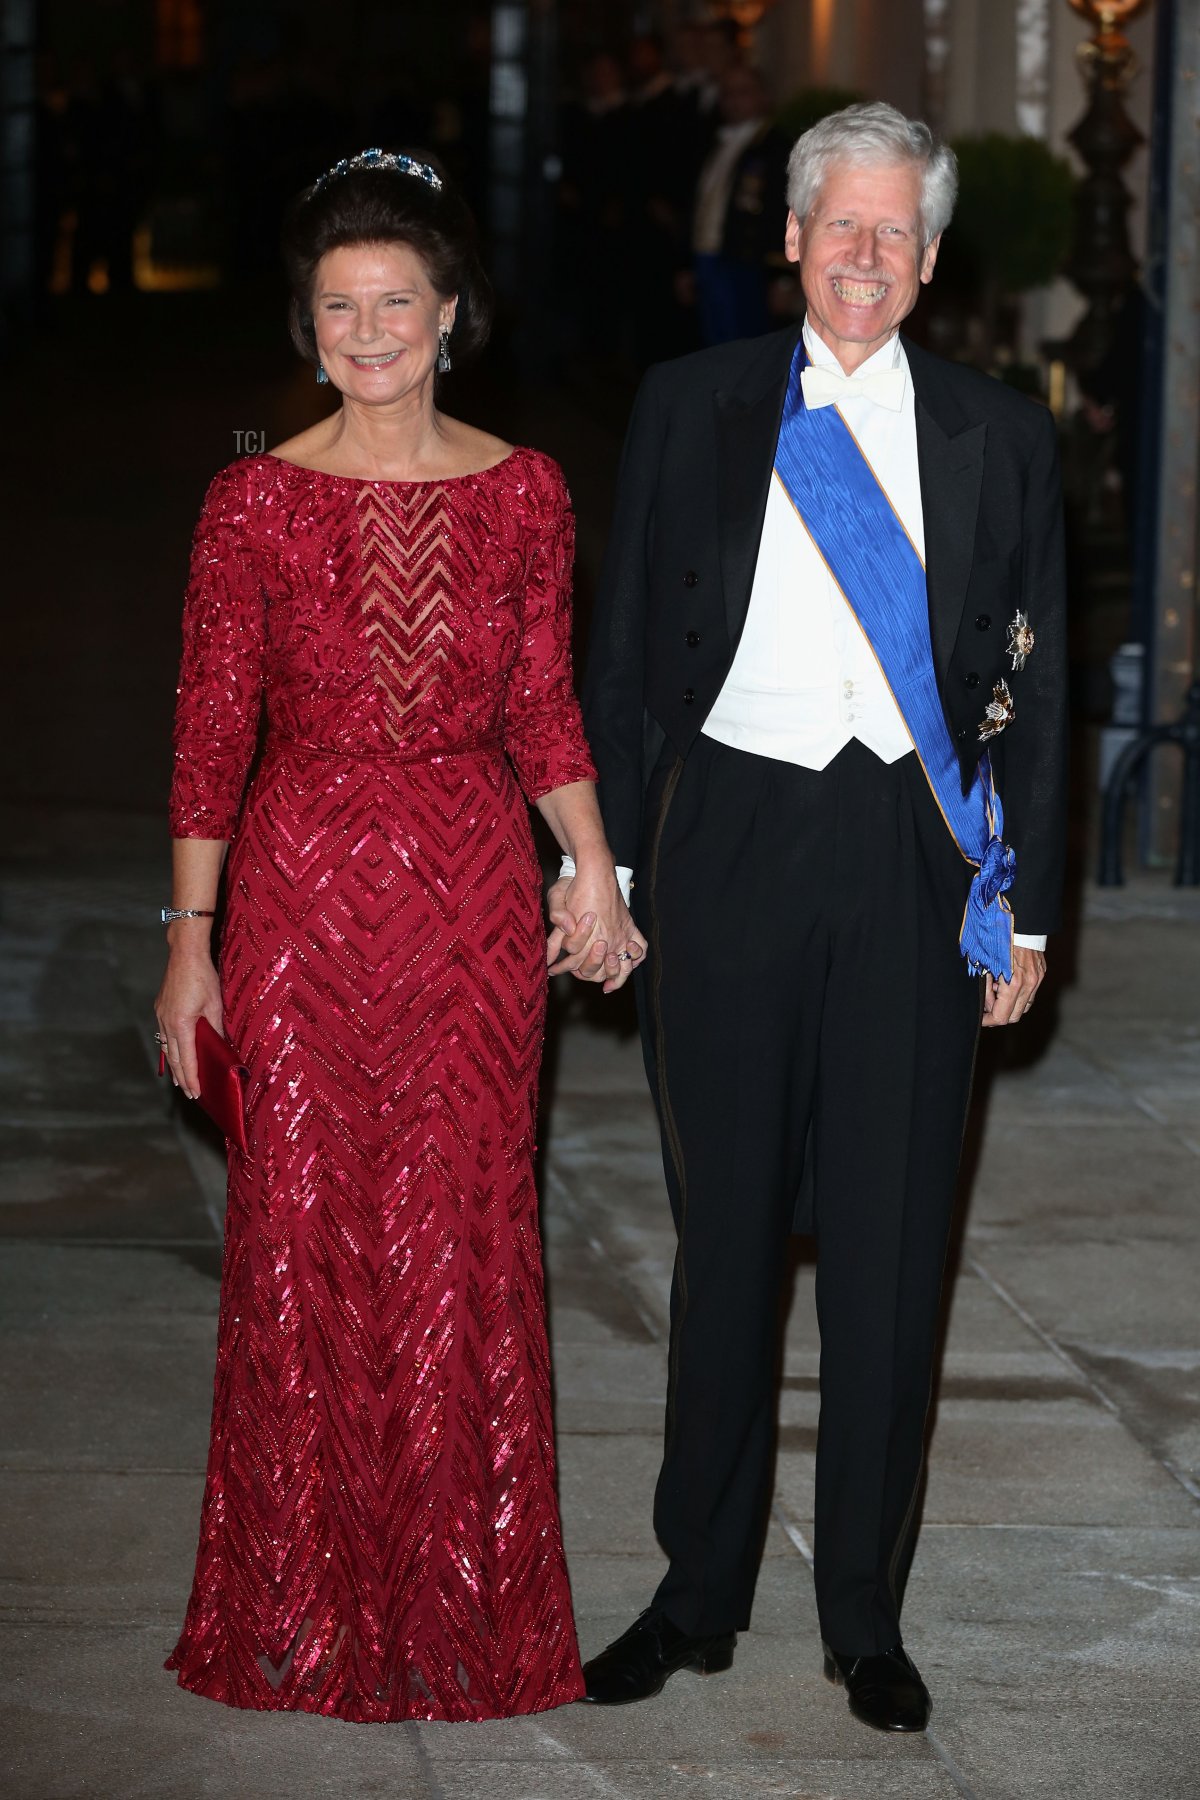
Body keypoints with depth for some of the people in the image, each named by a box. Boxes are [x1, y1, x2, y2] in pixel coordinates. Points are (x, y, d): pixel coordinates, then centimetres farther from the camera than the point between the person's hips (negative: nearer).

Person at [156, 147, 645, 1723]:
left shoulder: (520, 492, 2)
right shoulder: (258, 501, -3)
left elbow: (544, 711, 8)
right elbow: (212, 729, -1)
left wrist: (597, 881, -2)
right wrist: (189, 940, -3)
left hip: (475, 891, 1)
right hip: (304, 888, -1)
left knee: (465, 1232, 5)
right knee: (305, 1231, 3)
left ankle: (464, 1595, 19)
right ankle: (310, 1607, 17)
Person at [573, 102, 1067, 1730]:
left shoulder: (998, 435, 6)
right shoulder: (692, 409, 5)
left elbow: (1034, 678, 7)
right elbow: (628, 648, 7)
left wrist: (1026, 902, 3)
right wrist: (603, 861, 3)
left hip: (910, 861, 0)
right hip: (729, 845, 0)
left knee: (888, 1246, 4)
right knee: (722, 1230, 8)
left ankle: (866, 1616, 17)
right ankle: (700, 1595, 21)